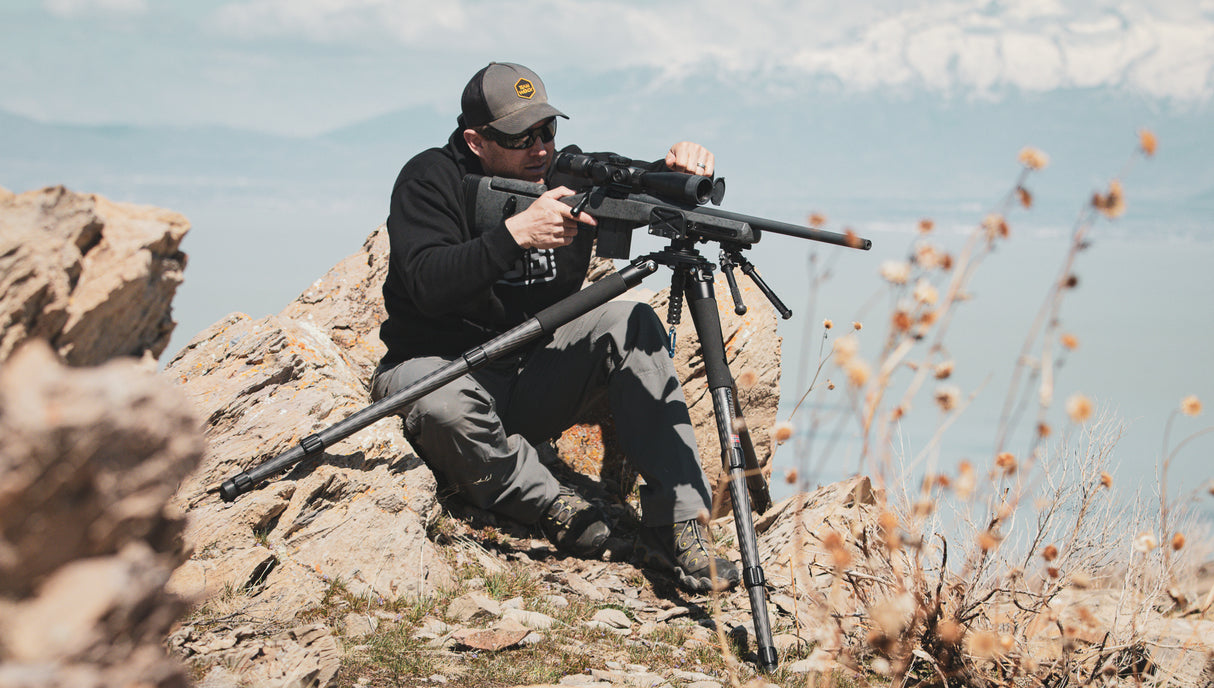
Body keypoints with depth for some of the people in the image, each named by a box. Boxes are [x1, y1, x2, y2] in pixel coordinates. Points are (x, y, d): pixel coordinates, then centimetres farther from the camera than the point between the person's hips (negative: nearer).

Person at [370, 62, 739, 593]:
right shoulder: (430, 179, -13)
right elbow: (427, 285, -28)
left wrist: (679, 165, -26)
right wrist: (517, 232, -38)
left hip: (532, 378, 5)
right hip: (437, 364, -5)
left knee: (632, 324, -19)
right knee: (444, 405, -40)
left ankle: (676, 521, -22)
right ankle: (551, 504, -14)